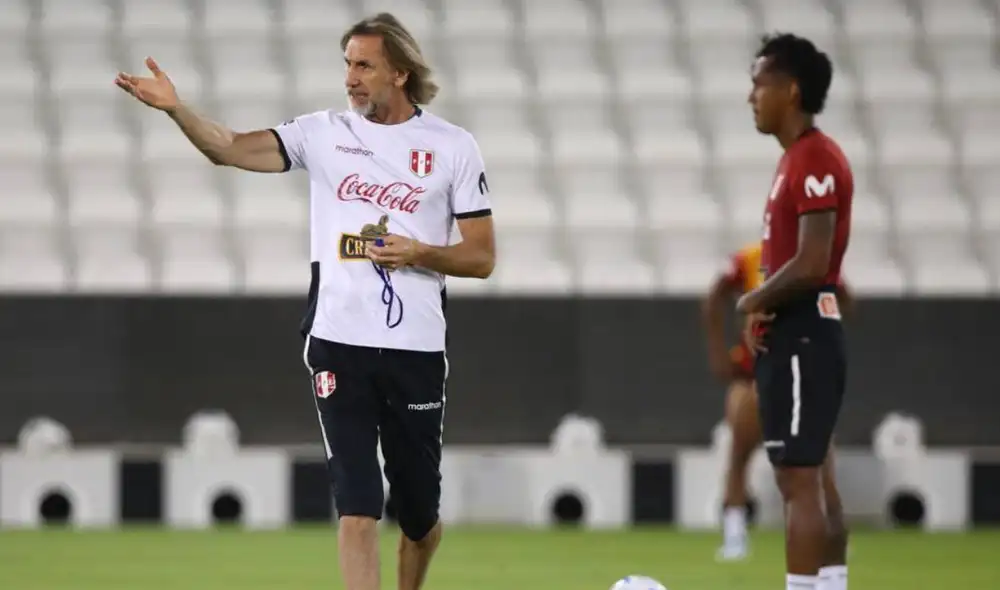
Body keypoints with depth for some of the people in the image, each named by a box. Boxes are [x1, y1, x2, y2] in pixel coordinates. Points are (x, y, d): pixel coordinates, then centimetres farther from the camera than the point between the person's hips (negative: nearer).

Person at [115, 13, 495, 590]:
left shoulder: (453, 146, 2)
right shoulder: (324, 132, 4)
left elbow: (482, 257, 4)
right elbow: (231, 149, -11)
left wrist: (420, 253, -13)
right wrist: (175, 107, -27)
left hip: (416, 350, 0)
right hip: (340, 346, 0)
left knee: (419, 514, 10)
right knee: (357, 508, -10)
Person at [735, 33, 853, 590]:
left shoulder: (817, 160, -15)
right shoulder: (797, 159, 17)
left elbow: (811, 264, -23)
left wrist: (752, 302, -8)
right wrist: (764, 308, 6)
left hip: (804, 339, -10)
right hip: (790, 336, 10)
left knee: (800, 481, -10)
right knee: (801, 479, 12)